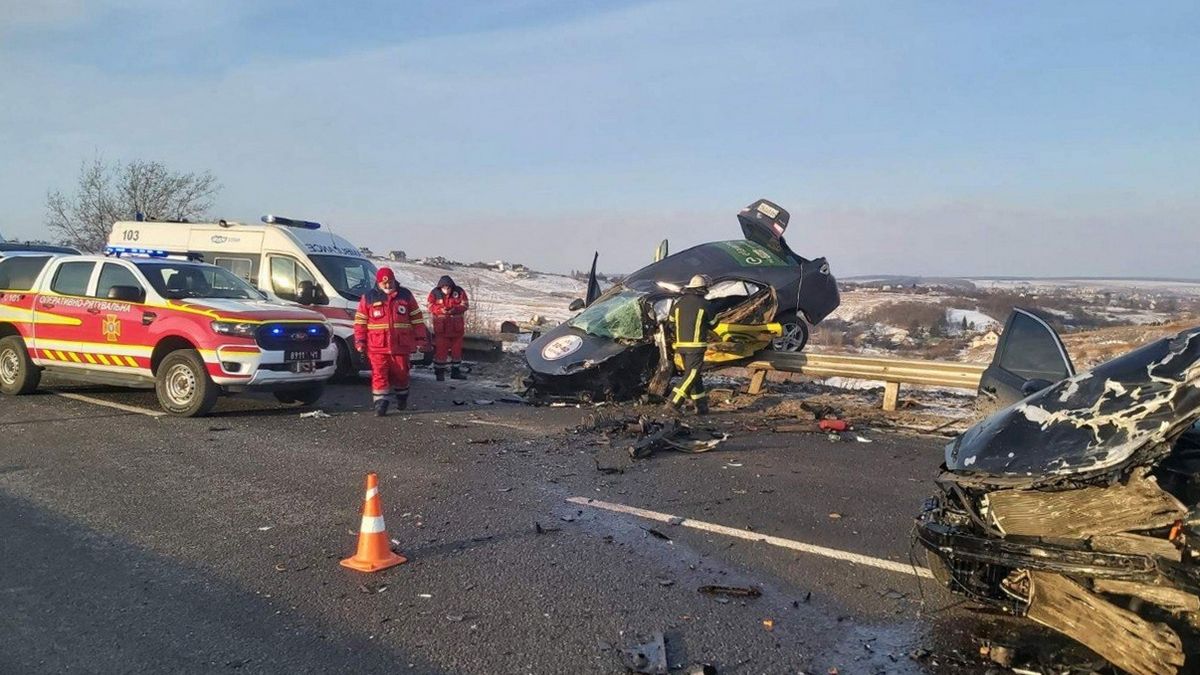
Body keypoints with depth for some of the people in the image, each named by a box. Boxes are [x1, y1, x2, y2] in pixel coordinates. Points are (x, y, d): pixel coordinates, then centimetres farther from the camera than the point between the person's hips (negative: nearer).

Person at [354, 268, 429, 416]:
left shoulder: (405, 295, 7)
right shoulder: (369, 297, 5)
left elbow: (417, 318, 8)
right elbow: (360, 321, 7)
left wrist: (421, 339, 4)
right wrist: (360, 342, 0)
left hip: (401, 345, 1)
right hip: (377, 346, -1)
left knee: (400, 373, 9)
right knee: (379, 374, -7)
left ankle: (402, 397, 32)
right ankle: (381, 403, -3)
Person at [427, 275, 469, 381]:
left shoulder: (459, 292, -5)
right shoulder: (434, 293, -7)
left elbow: (465, 305, -9)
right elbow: (430, 307, -11)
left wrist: (454, 309, -26)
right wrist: (440, 310, -29)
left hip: (456, 327, 2)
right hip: (441, 327, -2)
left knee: (457, 348, 11)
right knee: (441, 349, 0)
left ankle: (455, 371, 23)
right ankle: (439, 372, 9)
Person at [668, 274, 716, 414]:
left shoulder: (678, 302, 7)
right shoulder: (704, 304, -5)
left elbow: (672, 320, 21)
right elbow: (712, 324, 8)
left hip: (680, 344, 6)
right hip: (696, 345, -6)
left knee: (693, 374, 12)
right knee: (692, 374, -5)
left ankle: (701, 406, 14)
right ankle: (674, 402, -16)